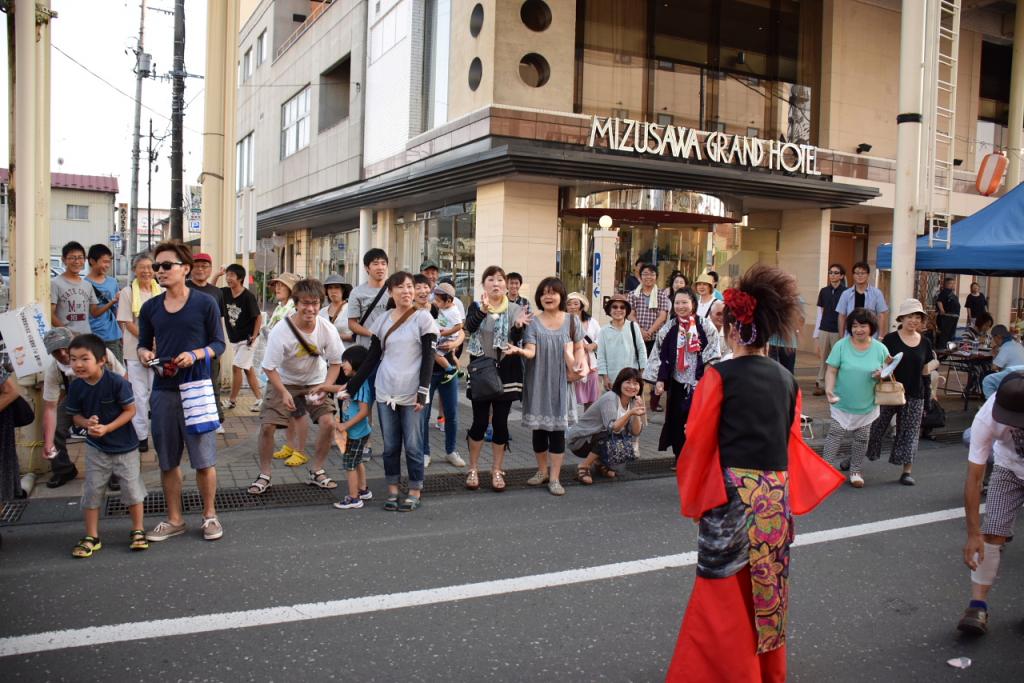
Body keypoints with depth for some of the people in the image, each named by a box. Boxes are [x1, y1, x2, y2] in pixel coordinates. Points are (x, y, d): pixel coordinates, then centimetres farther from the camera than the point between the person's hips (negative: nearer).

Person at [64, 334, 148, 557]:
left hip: (125, 446, -3)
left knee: (132, 488, 4)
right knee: (92, 491, 8)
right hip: (96, 448, 4)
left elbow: (131, 410, -16)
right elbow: (76, 414, 2)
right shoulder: (76, 387, -9)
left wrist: (107, 428, -24)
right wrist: (87, 423, -20)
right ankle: (91, 537, 21)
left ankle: (138, 530, 22)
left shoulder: (117, 382, -22)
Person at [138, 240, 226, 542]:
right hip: (163, 390, 4)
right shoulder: (150, 307, 8)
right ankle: (174, 519, 24)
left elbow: (219, 344, 0)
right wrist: (144, 353, -6)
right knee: (168, 460, 11)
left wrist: (195, 355, -17)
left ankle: (210, 515, 19)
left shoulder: (205, 303, -3)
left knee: (203, 458, 2)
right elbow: (143, 344, 17)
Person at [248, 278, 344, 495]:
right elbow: (269, 367, -18)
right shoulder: (280, 331, -27)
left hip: (315, 382, 2)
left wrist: (325, 386, -21)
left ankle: (317, 472, 8)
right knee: (267, 426, -12)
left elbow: (335, 362, -6)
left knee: (328, 422, -14)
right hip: (283, 381, -2)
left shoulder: (327, 329, -20)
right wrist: (284, 393, -29)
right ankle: (264, 475, 10)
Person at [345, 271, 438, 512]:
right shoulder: (383, 321, 8)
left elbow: (428, 358, -5)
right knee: (390, 445, 8)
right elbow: (372, 359, 11)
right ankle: (392, 491, 19)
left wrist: (423, 392, -13)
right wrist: (351, 388, 7)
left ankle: (415, 492, 14)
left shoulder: (423, 318, -2)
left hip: (411, 394, -3)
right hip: (385, 392, 3)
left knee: (413, 445, 2)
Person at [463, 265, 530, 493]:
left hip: (505, 373, 1)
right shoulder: (476, 306, 1)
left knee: (500, 422, 5)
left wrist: (518, 326, -29)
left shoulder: (515, 309, 2)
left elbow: (515, 341, -7)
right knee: (480, 422, 1)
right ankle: (473, 469, 18)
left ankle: (497, 471, 17)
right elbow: (469, 327, -21)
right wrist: (483, 310, -40)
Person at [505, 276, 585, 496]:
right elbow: (531, 351, -13)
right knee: (539, 427, 9)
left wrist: (580, 367, -10)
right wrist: (519, 351, -34)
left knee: (557, 428, -1)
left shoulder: (572, 321, 4)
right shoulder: (533, 323, -2)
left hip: (559, 383, 0)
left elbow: (579, 349, 9)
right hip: (537, 383, 0)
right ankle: (542, 470, 27)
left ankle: (555, 478, 6)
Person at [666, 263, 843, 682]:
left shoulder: (720, 376, -12)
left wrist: (692, 495, 5)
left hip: (731, 495, -6)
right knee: (768, 588, 20)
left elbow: (698, 441, -9)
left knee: (724, 593, 7)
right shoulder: (787, 381, 4)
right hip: (776, 498, 6)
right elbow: (793, 443, 10)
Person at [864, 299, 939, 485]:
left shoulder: (924, 343, 6)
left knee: (910, 432, 6)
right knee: (876, 426, 4)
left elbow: (924, 370, 11)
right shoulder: (890, 339, -6)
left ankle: (907, 471, 14)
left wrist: (937, 361, -6)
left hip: (914, 394, 3)